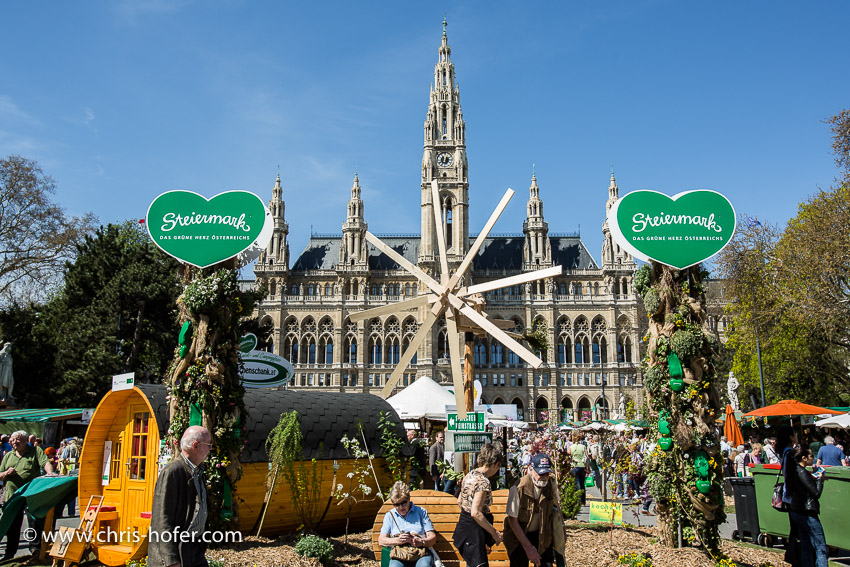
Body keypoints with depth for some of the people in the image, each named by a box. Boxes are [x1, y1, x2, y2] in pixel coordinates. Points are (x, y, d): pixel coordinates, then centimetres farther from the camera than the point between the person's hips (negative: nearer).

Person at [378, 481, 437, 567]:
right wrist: (397, 540, -10)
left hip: (421, 553, 0)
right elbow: (381, 541, 9)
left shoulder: (421, 512, 15)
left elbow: (432, 537, 9)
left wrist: (422, 542, -14)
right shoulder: (389, 516, 17)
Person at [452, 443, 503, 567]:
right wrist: (494, 532, -18)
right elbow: (476, 513, -25)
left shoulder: (469, 475, 7)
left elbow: (459, 501, 17)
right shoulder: (483, 481, -21)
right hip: (474, 532, -10)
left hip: (463, 524, 10)